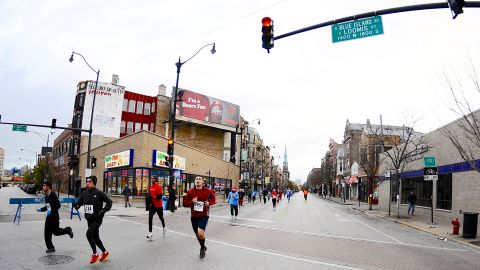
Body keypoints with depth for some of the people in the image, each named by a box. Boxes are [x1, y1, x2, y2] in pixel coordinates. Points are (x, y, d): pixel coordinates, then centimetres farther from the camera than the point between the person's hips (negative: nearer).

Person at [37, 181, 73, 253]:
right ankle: (50, 247, 12)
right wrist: (41, 209, 7)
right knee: (47, 233, 4)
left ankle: (68, 230, 24)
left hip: (54, 216, -8)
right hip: (49, 217, 8)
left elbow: (58, 205, -20)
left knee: (56, 232, -2)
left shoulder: (53, 195, -15)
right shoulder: (46, 196, 11)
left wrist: (51, 210, -27)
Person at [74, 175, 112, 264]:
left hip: (97, 219, -7)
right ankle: (105, 252, 35)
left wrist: (103, 210, -16)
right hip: (89, 219, 7)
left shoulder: (99, 193, -12)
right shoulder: (84, 193, 3)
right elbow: (79, 202, 12)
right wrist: (76, 205, -10)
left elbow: (109, 202, -7)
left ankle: (95, 254, 0)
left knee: (89, 234, -18)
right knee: (95, 237, 15)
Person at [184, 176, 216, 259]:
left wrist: (209, 203, -10)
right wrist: (192, 201, -19)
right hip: (194, 216, 3)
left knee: (201, 233, -20)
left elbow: (213, 199, 10)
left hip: (204, 215, -3)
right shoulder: (190, 191, -4)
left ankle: (202, 248, 10)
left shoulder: (207, 191, -7)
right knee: (197, 234, 15)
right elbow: (185, 203, -1)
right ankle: (203, 247, 44)